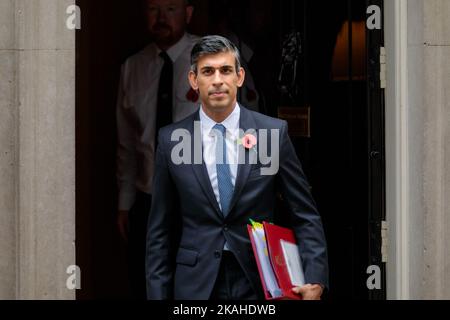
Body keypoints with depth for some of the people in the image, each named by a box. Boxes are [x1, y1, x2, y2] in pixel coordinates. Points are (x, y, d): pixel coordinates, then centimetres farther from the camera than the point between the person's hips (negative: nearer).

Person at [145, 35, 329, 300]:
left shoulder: (274, 132, -3)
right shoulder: (171, 139, 0)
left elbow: (305, 215, -1)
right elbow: (160, 229, 4)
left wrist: (315, 281, -13)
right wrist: (158, 294, -1)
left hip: (260, 284, 0)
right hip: (196, 286, 1)